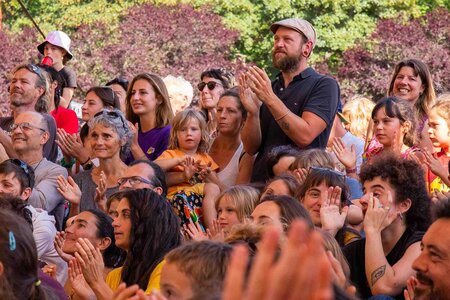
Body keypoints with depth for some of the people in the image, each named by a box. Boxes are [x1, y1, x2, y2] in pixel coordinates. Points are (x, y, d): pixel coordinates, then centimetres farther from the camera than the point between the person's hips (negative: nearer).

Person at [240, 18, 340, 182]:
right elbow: (251, 148, 8)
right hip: (260, 181, 4)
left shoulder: (324, 85, 1)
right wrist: (253, 113, -9)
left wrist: (270, 99, -17)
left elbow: (305, 136, -13)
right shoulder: (268, 87, 14)